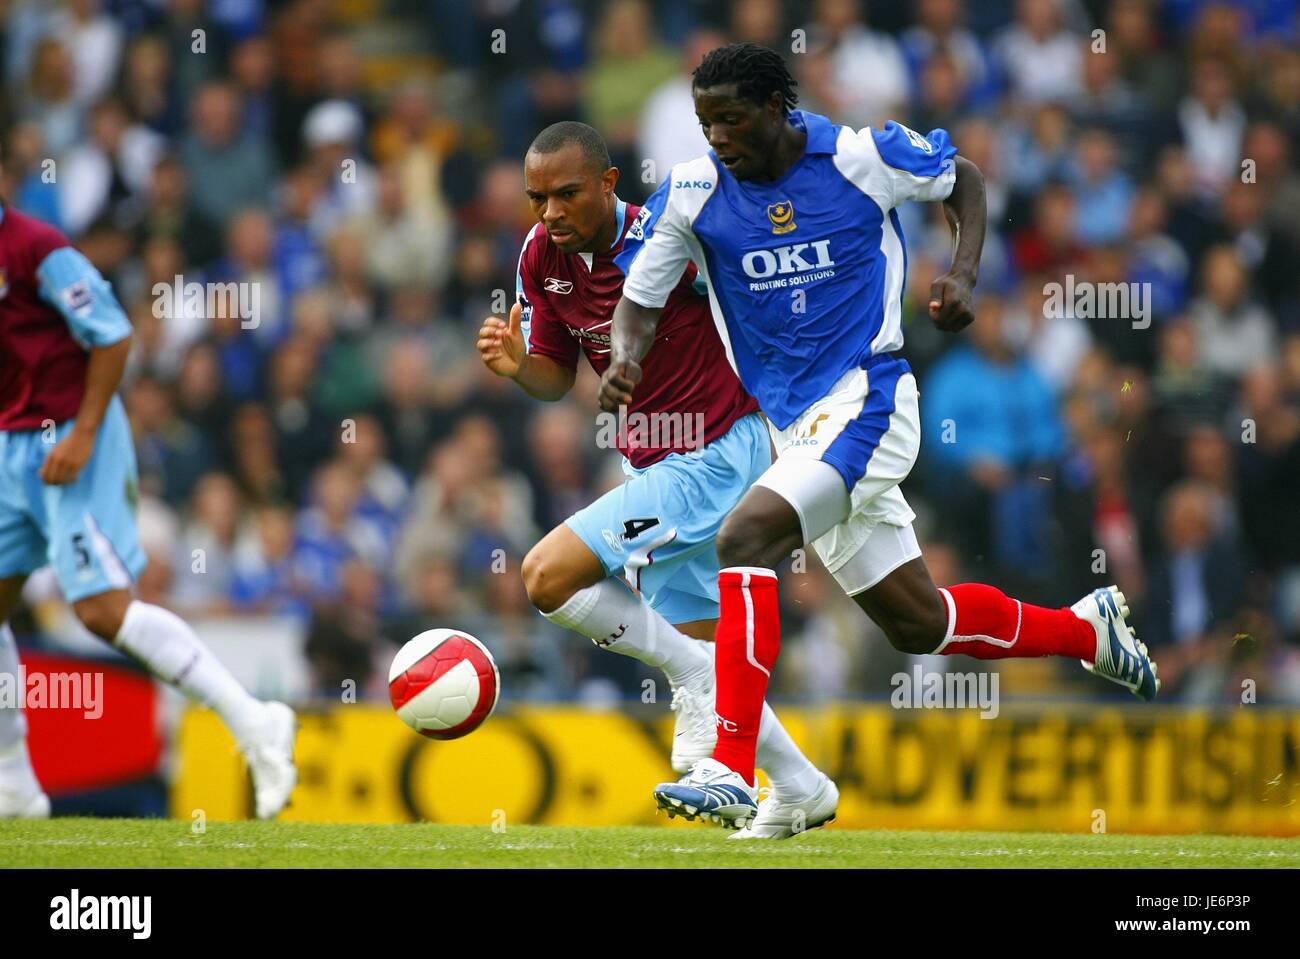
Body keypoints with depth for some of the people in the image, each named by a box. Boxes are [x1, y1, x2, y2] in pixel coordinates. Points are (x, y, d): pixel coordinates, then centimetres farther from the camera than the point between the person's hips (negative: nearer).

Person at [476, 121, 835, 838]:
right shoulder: (541, 257, -1)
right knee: (692, 641, 16)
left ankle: (698, 678, -4)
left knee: (547, 576, -18)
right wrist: (517, 364, -12)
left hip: (714, 456, -8)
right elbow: (556, 375, 10)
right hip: (653, 464, 8)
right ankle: (800, 787, 31)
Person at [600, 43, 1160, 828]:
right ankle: (1088, 630, 38)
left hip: (866, 400, -6)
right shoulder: (692, 193, -2)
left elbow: (964, 178, 10)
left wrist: (965, 275, -5)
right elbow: (639, 299, 4)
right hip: (794, 424, 6)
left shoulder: (863, 157, -8)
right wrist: (625, 358, -18)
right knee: (918, 624, 12)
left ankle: (731, 772, -30)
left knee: (746, 536, -27)